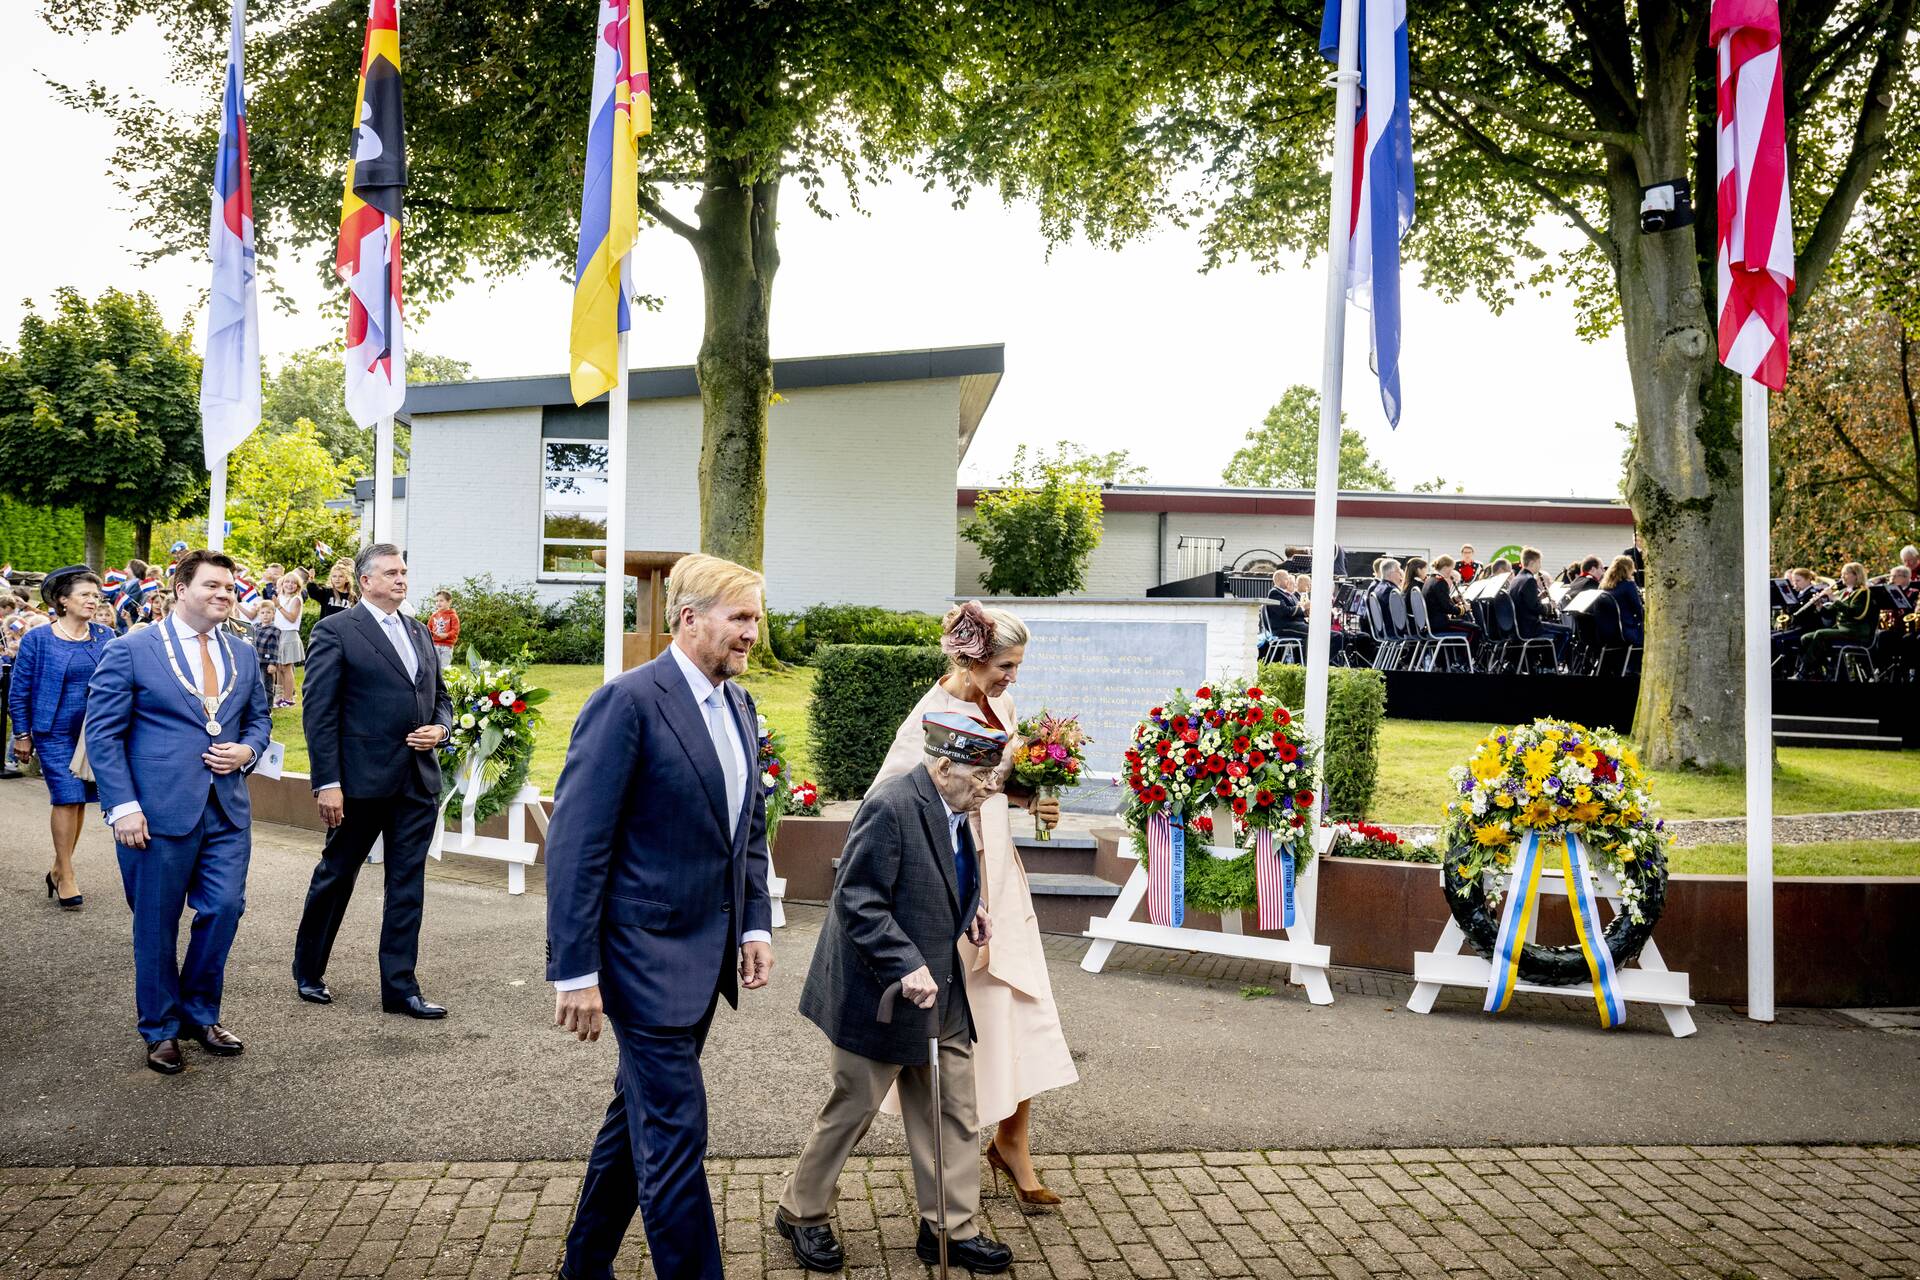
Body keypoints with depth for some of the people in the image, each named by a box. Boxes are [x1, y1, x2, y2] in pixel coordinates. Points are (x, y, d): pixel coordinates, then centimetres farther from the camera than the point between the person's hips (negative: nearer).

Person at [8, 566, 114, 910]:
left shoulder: (105, 636, 3)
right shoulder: (37, 639, -5)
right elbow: (18, 690, 0)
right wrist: (22, 735, 0)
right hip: (55, 732, -3)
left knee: (79, 799, 8)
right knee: (67, 797, -7)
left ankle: (60, 869, 23)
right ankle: (66, 875, 4)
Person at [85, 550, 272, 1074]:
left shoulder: (241, 656, 11)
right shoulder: (131, 651, -4)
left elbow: (259, 717, 21)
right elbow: (103, 733, -6)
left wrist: (246, 750, -3)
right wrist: (122, 806, -13)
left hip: (228, 809, 4)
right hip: (159, 811, -4)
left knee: (224, 908, 0)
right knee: (156, 924, 7)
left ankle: (199, 1013, 22)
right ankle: (161, 1029, 24)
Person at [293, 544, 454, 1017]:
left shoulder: (419, 632, 13)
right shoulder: (336, 631, -6)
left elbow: (440, 696, 22)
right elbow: (319, 712, -10)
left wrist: (439, 728, 0)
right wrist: (326, 783, -15)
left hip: (419, 779, 5)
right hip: (362, 780, -5)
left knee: (408, 884, 7)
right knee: (336, 875, 11)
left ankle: (399, 987, 15)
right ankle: (308, 972, 30)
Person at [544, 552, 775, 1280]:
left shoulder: (738, 704, 9)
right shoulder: (628, 701, -17)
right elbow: (576, 844, -18)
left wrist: (756, 924, 8)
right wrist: (575, 972, -18)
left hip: (705, 956, 9)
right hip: (647, 958, -8)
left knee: (639, 1116, 21)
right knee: (675, 1135, -2)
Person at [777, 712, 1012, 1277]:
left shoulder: (951, 807, 5)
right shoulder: (891, 806, -24)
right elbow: (857, 901, -25)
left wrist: (966, 909, 6)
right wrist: (906, 966, -29)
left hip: (939, 992, 8)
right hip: (880, 995, -8)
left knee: (954, 1113, 11)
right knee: (851, 1110, 9)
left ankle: (951, 1227, 25)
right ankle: (801, 1213, 30)